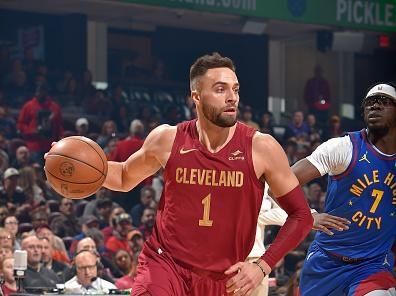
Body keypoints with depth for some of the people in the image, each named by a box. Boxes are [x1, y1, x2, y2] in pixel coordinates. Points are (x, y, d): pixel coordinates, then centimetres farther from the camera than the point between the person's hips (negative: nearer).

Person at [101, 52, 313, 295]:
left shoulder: (261, 148, -8)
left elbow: (301, 216, -2)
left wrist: (262, 267, -11)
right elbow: (125, 178, 16)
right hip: (166, 266, -1)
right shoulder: (168, 140, -4)